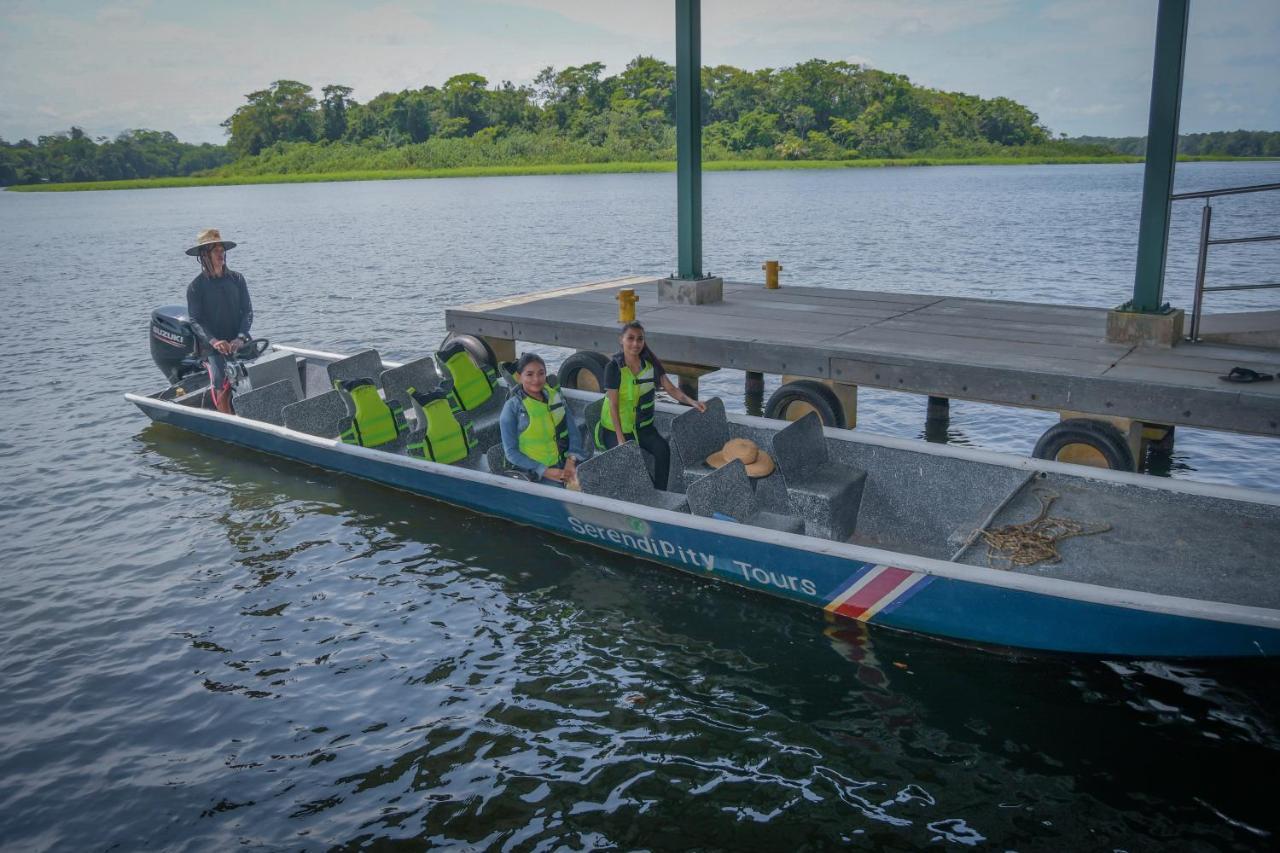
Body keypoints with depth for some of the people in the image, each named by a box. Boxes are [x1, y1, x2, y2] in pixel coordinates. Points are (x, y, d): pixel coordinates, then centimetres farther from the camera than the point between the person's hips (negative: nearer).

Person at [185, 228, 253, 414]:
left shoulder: (236, 279, 8)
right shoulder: (196, 286, 1)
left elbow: (247, 310, 5)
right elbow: (195, 321, -4)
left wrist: (241, 338, -11)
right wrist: (214, 341, -21)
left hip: (238, 340, 2)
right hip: (212, 344, -2)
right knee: (221, 383, -21)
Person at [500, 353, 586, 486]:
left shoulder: (555, 397, 10)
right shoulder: (512, 407, -3)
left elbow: (573, 433, 9)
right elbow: (511, 452, -4)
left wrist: (571, 462, -9)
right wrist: (545, 471, -12)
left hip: (562, 468, 5)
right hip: (534, 475, -4)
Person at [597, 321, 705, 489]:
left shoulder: (650, 363, -3)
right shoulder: (614, 367, -17)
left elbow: (671, 389, 0)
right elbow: (613, 405, -17)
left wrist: (692, 402, -18)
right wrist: (620, 439, -21)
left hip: (643, 425, 4)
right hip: (616, 427, -4)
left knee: (663, 448, -21)